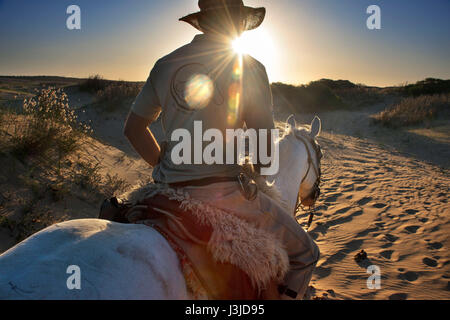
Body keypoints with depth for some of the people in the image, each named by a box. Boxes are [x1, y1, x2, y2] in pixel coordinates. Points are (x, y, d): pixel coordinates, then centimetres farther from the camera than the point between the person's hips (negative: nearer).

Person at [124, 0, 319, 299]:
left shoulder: (165, 65, 7)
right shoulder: (250, 68, -7)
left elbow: (133, 127, 14)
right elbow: (266, 152, -9)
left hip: (170, 192, 6)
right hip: (225, 193, -5)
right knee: (305, 253, 14)